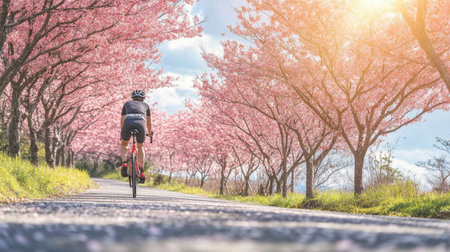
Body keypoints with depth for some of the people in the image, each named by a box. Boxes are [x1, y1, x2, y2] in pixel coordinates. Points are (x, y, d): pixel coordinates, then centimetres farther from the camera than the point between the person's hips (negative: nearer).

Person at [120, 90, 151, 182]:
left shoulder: (127, 104, 35)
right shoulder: (145, 105, 35)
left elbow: (122, 121, 44)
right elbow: (149, 123, 44)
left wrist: (122, 134, 59)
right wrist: (150, 134, 61)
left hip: (128, 122, 0)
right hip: (140, 123, 0)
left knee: (124, 144, 27)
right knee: (140, 147, 25)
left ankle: (124, 163, 0)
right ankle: (142, 173, 14)